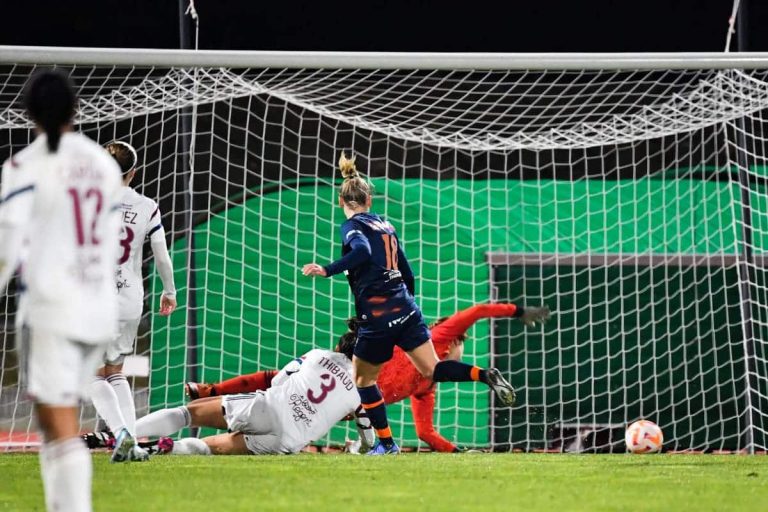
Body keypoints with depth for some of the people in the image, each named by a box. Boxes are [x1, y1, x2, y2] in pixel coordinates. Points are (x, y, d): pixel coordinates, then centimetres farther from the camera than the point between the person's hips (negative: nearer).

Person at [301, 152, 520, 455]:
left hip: (377, 318, -6)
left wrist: (327, 270, -28)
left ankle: (386, 442, 12)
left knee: (363, 378, 12)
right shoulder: (385, 225, 19)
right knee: (432, 370, 3)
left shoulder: (353, 226, -3)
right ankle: (485, 375, -20)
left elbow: (362, 251, -27)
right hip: (406, 310, 6)